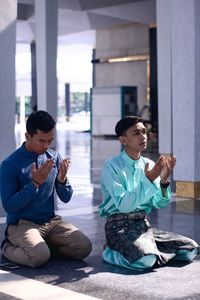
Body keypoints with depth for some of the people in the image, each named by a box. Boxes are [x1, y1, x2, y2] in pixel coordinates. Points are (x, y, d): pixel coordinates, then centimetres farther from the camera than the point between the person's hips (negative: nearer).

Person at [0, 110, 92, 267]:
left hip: (51, 221, 5)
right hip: (22, 224, -5)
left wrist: (62, 179, -16)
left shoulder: (55, 158, 3)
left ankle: (43, 245, 8)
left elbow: (66, 198, 6)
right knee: (40, 256, -31)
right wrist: (35, 183, -24)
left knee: (84, 247, -15)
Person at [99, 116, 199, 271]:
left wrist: (164, 181, -14)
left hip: (144, 224, 6)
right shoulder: (112, 166, -11)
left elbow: (159, 204, 4)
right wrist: (148, 179, -25)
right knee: (145, 260, -33)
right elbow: (123, 205, -21)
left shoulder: (149, 164, 8)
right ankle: (110, 252, -4)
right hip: (119, 225, -6)